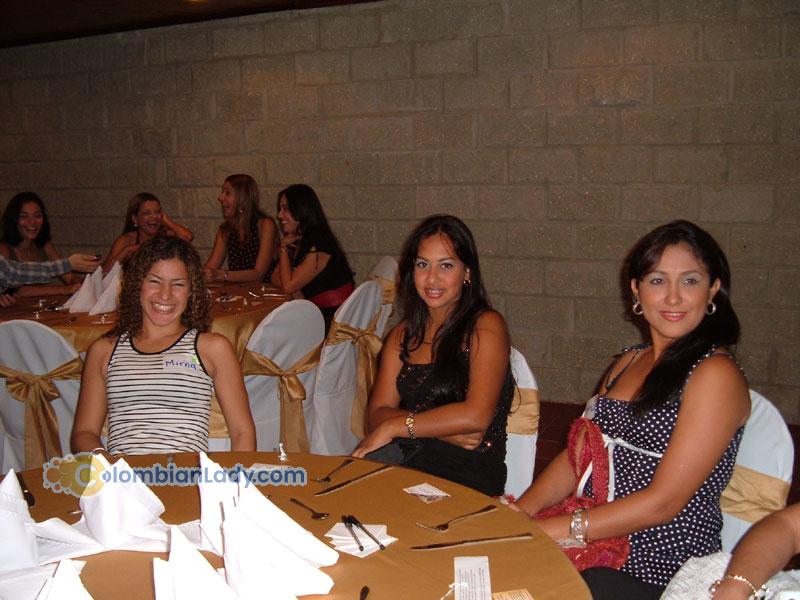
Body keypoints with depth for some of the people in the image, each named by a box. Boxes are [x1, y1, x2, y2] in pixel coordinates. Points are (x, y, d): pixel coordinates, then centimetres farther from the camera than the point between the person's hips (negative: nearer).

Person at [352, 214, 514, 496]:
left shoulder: (486, 325, -2)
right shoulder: (402, 335, 14)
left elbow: (476, 415, -14)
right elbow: (376, 414, 5)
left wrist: (396, 426, -9)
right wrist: (446, 430, -12)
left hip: (470, 466, -4)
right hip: (410, 453, 5)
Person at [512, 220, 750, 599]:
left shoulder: (717, 375, -12)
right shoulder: (629, 362, 12)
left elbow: (663, 501, -17)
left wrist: (554, 529, -19)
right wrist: (521, 512, -7)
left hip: (658, 567, -6)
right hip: (596, 544, 6)